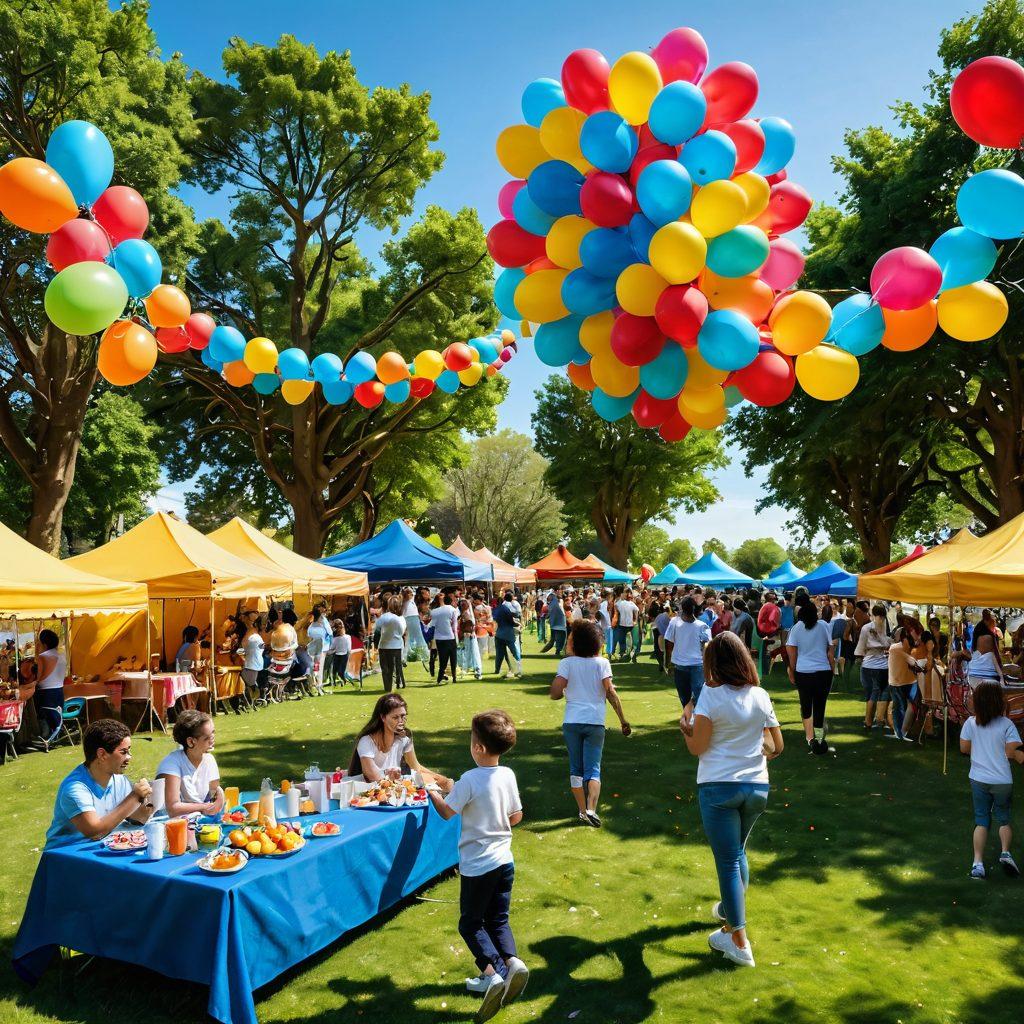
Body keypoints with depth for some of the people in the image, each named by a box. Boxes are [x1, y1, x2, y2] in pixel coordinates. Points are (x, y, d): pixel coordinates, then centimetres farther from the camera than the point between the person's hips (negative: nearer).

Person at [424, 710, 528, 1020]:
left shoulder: (470, 780, -21)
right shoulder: (508, 775, -3)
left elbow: (446, 813, -9)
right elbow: (516, 817, 8)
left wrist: (433, 791, 9)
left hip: (477, 866, -5)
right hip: (504, 860, 6)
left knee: (470, 923, 10)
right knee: (498, 919, 18)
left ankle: (493, 972, -8)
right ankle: (511, 961, -5)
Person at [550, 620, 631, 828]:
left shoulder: (566, 663, -3)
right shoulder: (601, 663, -2)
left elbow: (555, 693, -10)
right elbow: (610, 693, -7)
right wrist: (623, 719, -1)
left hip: (572, 722, 0)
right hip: (595, 722, 0)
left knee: (576, 768, 15)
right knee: (593, 769, 5)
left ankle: (582, 810, 17)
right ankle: (591, 809, -12)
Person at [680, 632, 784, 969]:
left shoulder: (712, 694, -13)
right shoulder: (760, 696, 0)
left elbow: (697, 747, -13)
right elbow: (777, 746, 5)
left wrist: (685, 728, 6)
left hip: (718, 788, -5)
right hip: (756, 787, 5)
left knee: (728, 861, 4)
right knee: (738, 852, 26)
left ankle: (739, 942, 9)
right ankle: (731, 909, 45)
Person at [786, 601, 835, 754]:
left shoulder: (796, 628, -2)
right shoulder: (824, 626, 1)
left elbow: (791, 652, -2)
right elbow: (830, 650, 5)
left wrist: (792, 672, 8)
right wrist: (832, 669, 15)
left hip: (803, 672, 0)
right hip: (823, 671, 1)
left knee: (806, 706, 11)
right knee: (820, 706, 7)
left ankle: (810, 737, 6)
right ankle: (819, 738, 6)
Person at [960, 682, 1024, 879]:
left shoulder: (971, 723, -6)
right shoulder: (1006, 724, -12)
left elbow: (964, 748, 2)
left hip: (979, 780, 1)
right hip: (1002, 781, -1)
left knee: (981, 821, 9)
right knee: (1004, 819, 20)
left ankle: (978, 862, 1)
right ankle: (1005, 852, 0)